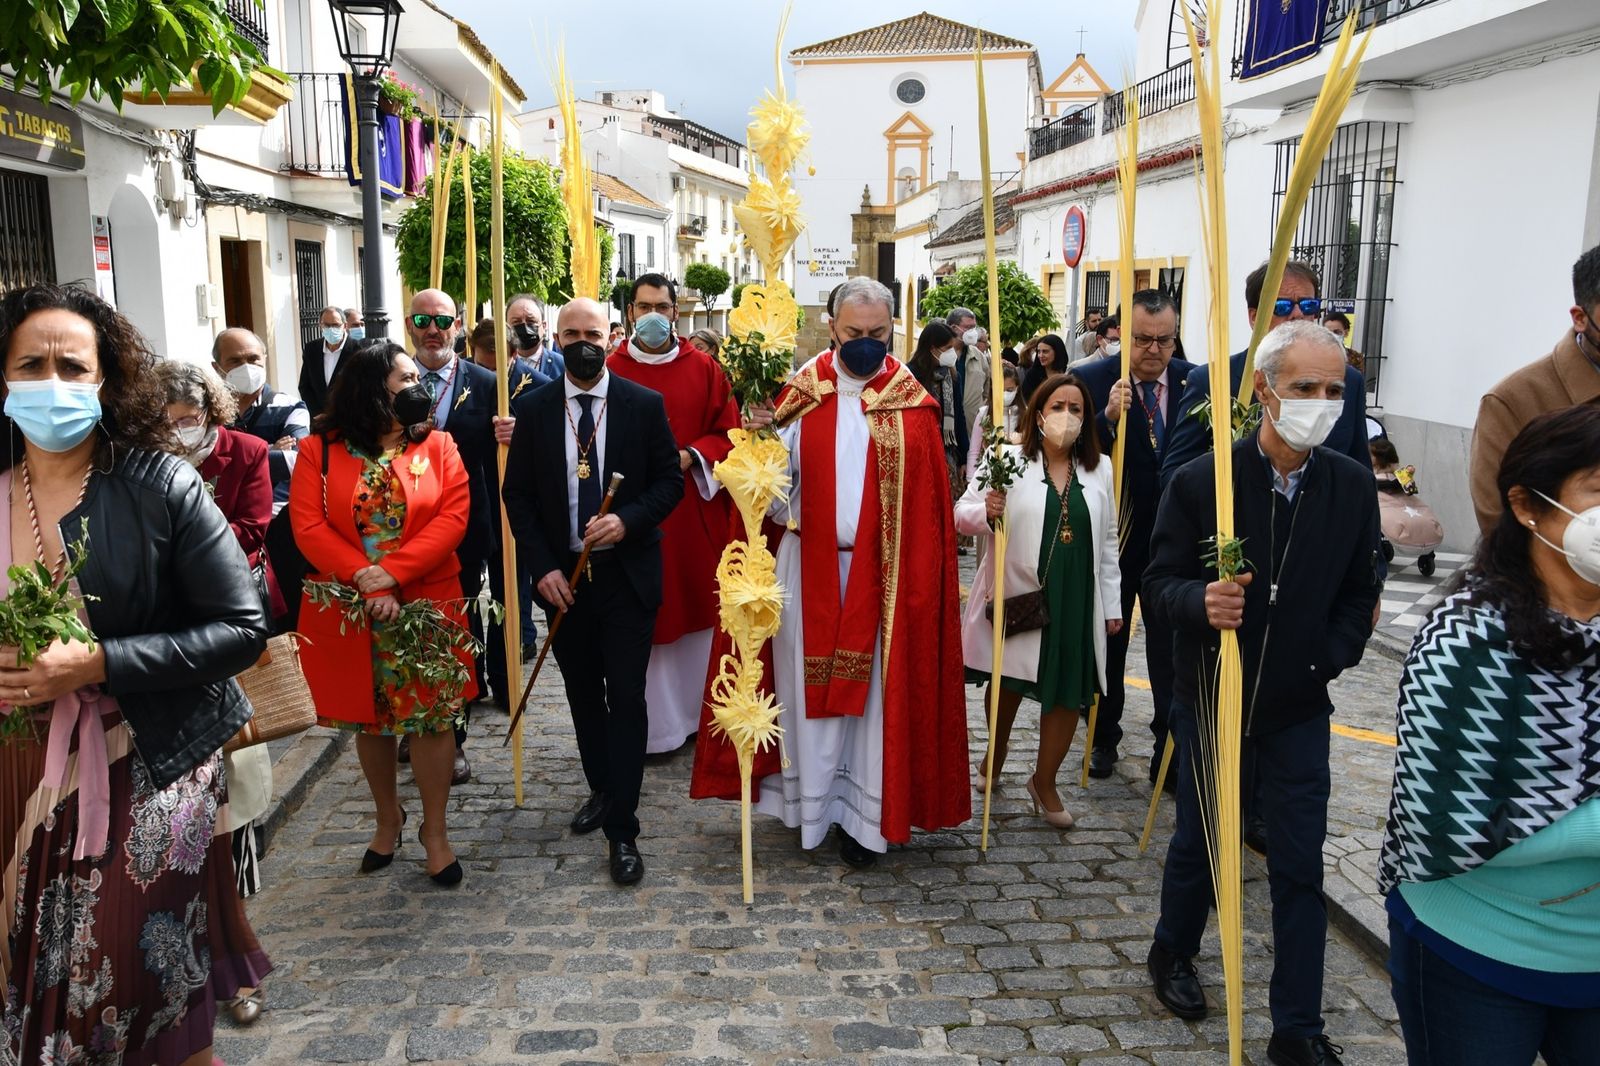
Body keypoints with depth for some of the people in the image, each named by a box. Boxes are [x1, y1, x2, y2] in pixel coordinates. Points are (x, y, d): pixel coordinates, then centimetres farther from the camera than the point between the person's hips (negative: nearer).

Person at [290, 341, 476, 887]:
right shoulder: (320, 451, -1)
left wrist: (392, 573, -20)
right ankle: (388, 817, 35)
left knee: (431, 718, 3)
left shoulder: (437, 446, 1)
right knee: (370, 719, 14)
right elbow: (308, 526, -10)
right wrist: (363, 580, -21)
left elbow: (453, 517, -10)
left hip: (427, 606, 0)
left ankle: (435, 830, 19)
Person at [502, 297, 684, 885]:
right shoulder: (534, 408, 1)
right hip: (562, 576, 3)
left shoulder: (645, 405, -4)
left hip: (627, 573, -2)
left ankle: (621, 830, 4)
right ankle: (601, 789, 37)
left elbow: (671, 480, 0)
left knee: (625, 698, -4)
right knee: (583, 694, 16)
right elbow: (517, 494, 3)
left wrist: (627, 521, -18)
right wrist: (543, 566, -6)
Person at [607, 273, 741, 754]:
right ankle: (655, 724, 15)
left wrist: (690, 457, -11)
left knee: (698, 608, 9)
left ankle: (697, 710, 25)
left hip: (695, 511, 2)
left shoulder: (704, 368, 4)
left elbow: (728, 433, 4)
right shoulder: (611, 370, 0)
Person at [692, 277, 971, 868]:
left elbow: (929, 503, -4)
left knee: (876, 685, 6)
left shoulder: (911, 402, -1)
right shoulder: (802, 392, 1)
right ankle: (813, 802, 27)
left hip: (883, 572, -1)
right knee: (810, 683, 10)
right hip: (810, 567, 1)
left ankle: (866, 814, 19)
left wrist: (921, 579, -11)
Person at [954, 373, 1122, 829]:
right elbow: (962, 512, -6)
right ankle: (995, 756, 39)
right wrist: (987, 513, -28)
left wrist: (1112, 603, 10)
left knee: (1068, 693, 5)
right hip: (1018, 595, -2)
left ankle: (1044, 780, 25)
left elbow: (1107, 542, 10)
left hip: (1076, 601, 3)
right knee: (1008, 683, 12)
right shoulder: (1011, 460, -5)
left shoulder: (1099, 468, 6)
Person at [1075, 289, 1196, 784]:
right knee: (1107, 640, 15)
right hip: (1113, 534, -1)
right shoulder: (1091, 380, -10)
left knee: (1171, 646, 8)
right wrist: (1108, 418, -33)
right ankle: (1104, 737, 32)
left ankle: (1171, 745, 22)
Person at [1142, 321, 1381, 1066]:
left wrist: (1330, 657, -8)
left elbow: (1358, 594, 6)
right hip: (1210, 697, -2)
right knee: (1197, 842, 17)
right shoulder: (1201, 481, -15)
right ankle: (1173, 954, 44)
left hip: (1298, 707, 2)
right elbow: (1158, 586, -12)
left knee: (1300, 866, 6)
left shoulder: (1352, 487, -6)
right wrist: (1201, 601, -32)